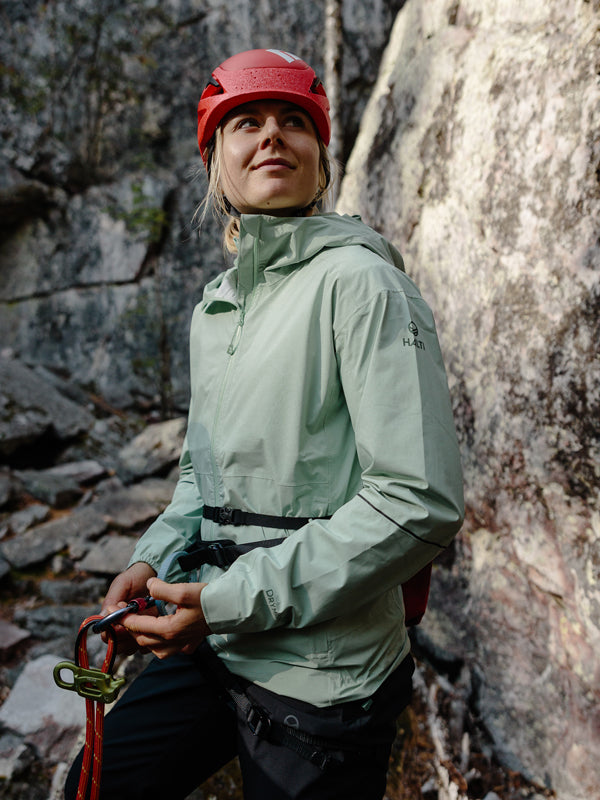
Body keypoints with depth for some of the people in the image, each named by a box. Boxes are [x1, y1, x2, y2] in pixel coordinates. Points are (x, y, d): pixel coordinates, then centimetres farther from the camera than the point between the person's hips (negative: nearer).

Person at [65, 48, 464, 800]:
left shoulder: (358, 283, -16)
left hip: (321, 678, -7)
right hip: (214, 651, 7)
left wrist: (233, 600, -20)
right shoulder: (213, 307, 8)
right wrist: (155, 560, 0)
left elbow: (422, 501, -23)